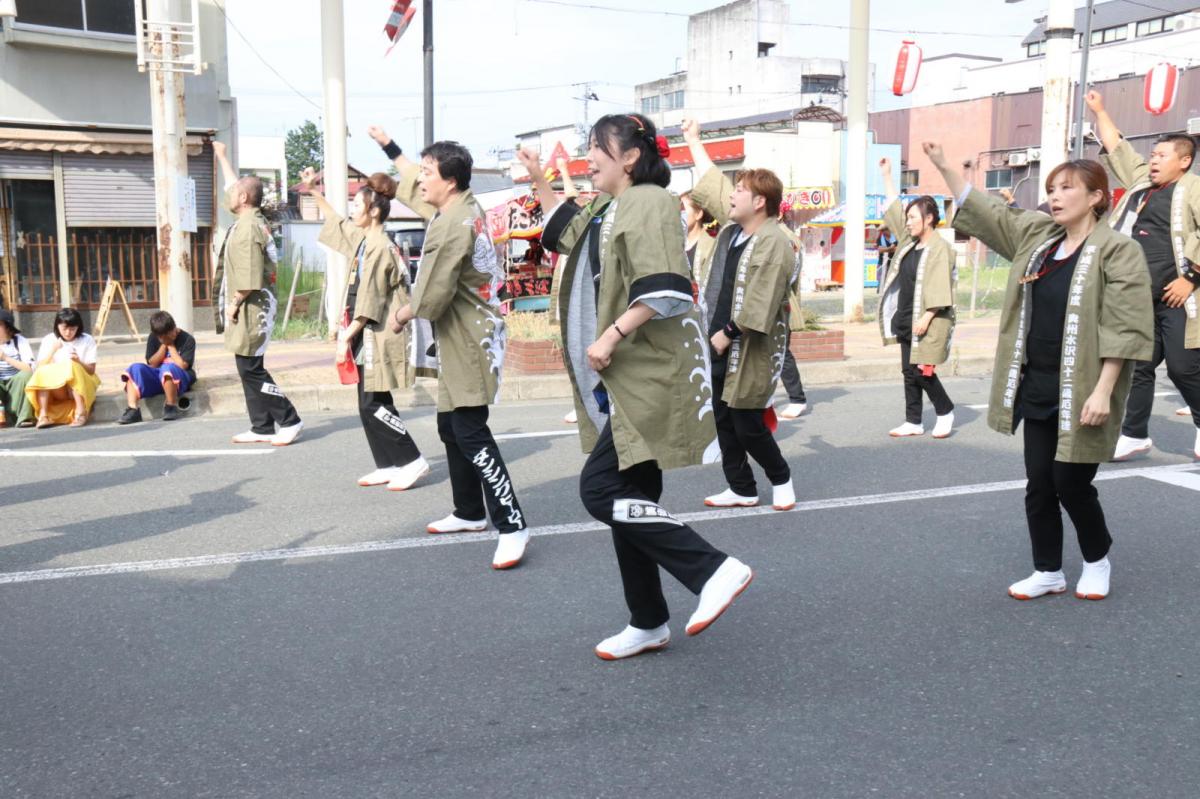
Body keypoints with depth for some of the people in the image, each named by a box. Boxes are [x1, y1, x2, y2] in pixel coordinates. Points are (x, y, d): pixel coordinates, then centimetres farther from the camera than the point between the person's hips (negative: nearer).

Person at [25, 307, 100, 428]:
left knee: (72, 366, -32)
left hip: (81, 385, -2)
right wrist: (53, 350, -18)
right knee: (43, 372, -27)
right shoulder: (49, 340, 3)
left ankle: (81, 412, -38)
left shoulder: (87, 340, -2)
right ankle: (43, 415, -36)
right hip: (55, 388, 2)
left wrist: (78, 362, -24)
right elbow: (40, 367, -5)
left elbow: (91, 370, -5)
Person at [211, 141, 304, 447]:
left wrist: (234, 304, -14)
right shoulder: (254, 220, 12)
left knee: (251, 369, -8)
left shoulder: (247, 227, -17)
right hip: (252, 308, 10)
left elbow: (248, 277, -23)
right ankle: (263, 428, 14)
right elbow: (235, 183, 30)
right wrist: (221, 155, 39)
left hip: (250, 308, -10)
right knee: (249, 369, 11)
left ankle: (289, 421, -4)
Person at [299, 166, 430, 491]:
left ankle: (412, 461, -2)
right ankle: (388, 466, 15)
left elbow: (369, 301, -18)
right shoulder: (364, 239, 11)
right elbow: (336, 221, 32)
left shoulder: (379, 247, -16)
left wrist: (346, 335, -17)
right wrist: (314, 193, 31)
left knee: (373, 405, -8)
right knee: (370, 405, 10)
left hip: (376, 337, -10)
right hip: (367, 336, 10)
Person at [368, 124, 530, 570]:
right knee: (451, 427, 18)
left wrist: (403, 314, -2)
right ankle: (470, 513, 30)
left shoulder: (454, 225, -20)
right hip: (458, 340, 10)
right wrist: (388, 146, 36)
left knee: (470, 434, -13)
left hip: (468, 342, -10)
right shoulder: (462, 207, 8)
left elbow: (432, 297, -22)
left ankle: (512, 526, -13)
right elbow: (414, 188, 29)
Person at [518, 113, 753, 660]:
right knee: (628, 497, 11)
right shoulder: (608, 210, 18)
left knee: (601, 490, -14)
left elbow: (665, 288, -24)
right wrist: (538, 181, 33)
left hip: (649, 378, -10)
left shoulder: (649, 202, -11)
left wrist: (612, 335, -24)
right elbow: (567, 230, 39)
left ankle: (715, 569, -9)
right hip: (623, 381, 10)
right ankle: (648, 624, 21)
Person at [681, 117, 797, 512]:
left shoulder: (774, 243, -17)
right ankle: (742, 489, 23)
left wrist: (727, 334, -19)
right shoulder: (733, 224, 8)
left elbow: (757, 305, -22)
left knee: (748, 425, -1)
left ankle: (780, 479, 23)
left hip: (748, 352, -8)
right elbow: (712, 180, 22)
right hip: (717, 345, 9)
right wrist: (693, 140, 30)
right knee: (724, 421, 11)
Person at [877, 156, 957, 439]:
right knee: (909, 372, 9)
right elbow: (893, 209, 20)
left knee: (921, 371, -6)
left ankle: (945, 412, 15)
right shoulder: (909, 241, 12)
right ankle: (913, 422, 15)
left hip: (927, 322, -8)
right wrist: (886, 175, 20)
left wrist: (926, 316, -23)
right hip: (906, 320, 8)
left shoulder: (939, 248, -12)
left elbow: (939, 288, -18)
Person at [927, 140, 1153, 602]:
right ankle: (1048, 572, 23)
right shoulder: (1035, 235, 8)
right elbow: (982, 210, 15)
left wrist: (1103, 391, -21)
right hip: (1037, 387, 6)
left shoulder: (1118, 251, -12)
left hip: (1080, 392, -6)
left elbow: (1124, 330, -16)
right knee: (1038, 484, 9)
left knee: (1070, 483, 1)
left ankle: (1097, 560, 28)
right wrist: (943, 166, 7)